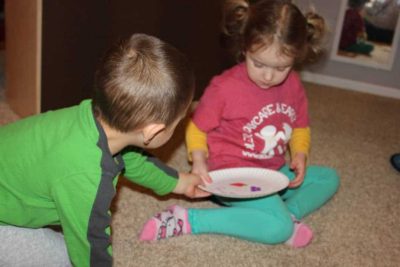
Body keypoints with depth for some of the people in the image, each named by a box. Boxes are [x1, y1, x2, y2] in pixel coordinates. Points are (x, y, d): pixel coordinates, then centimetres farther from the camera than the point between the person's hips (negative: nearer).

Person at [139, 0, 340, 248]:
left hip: (275, 173, 8)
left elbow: (300, 127, 14)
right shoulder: (224, 87, -18)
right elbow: (197, 128, -5)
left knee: (329, 177, 9)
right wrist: (199, 161, -22)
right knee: (277, 229, -27)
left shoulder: (293, 85, -1)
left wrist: (300, 155, -6)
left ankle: (289, 214, -14)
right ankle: (188, 220, -22)